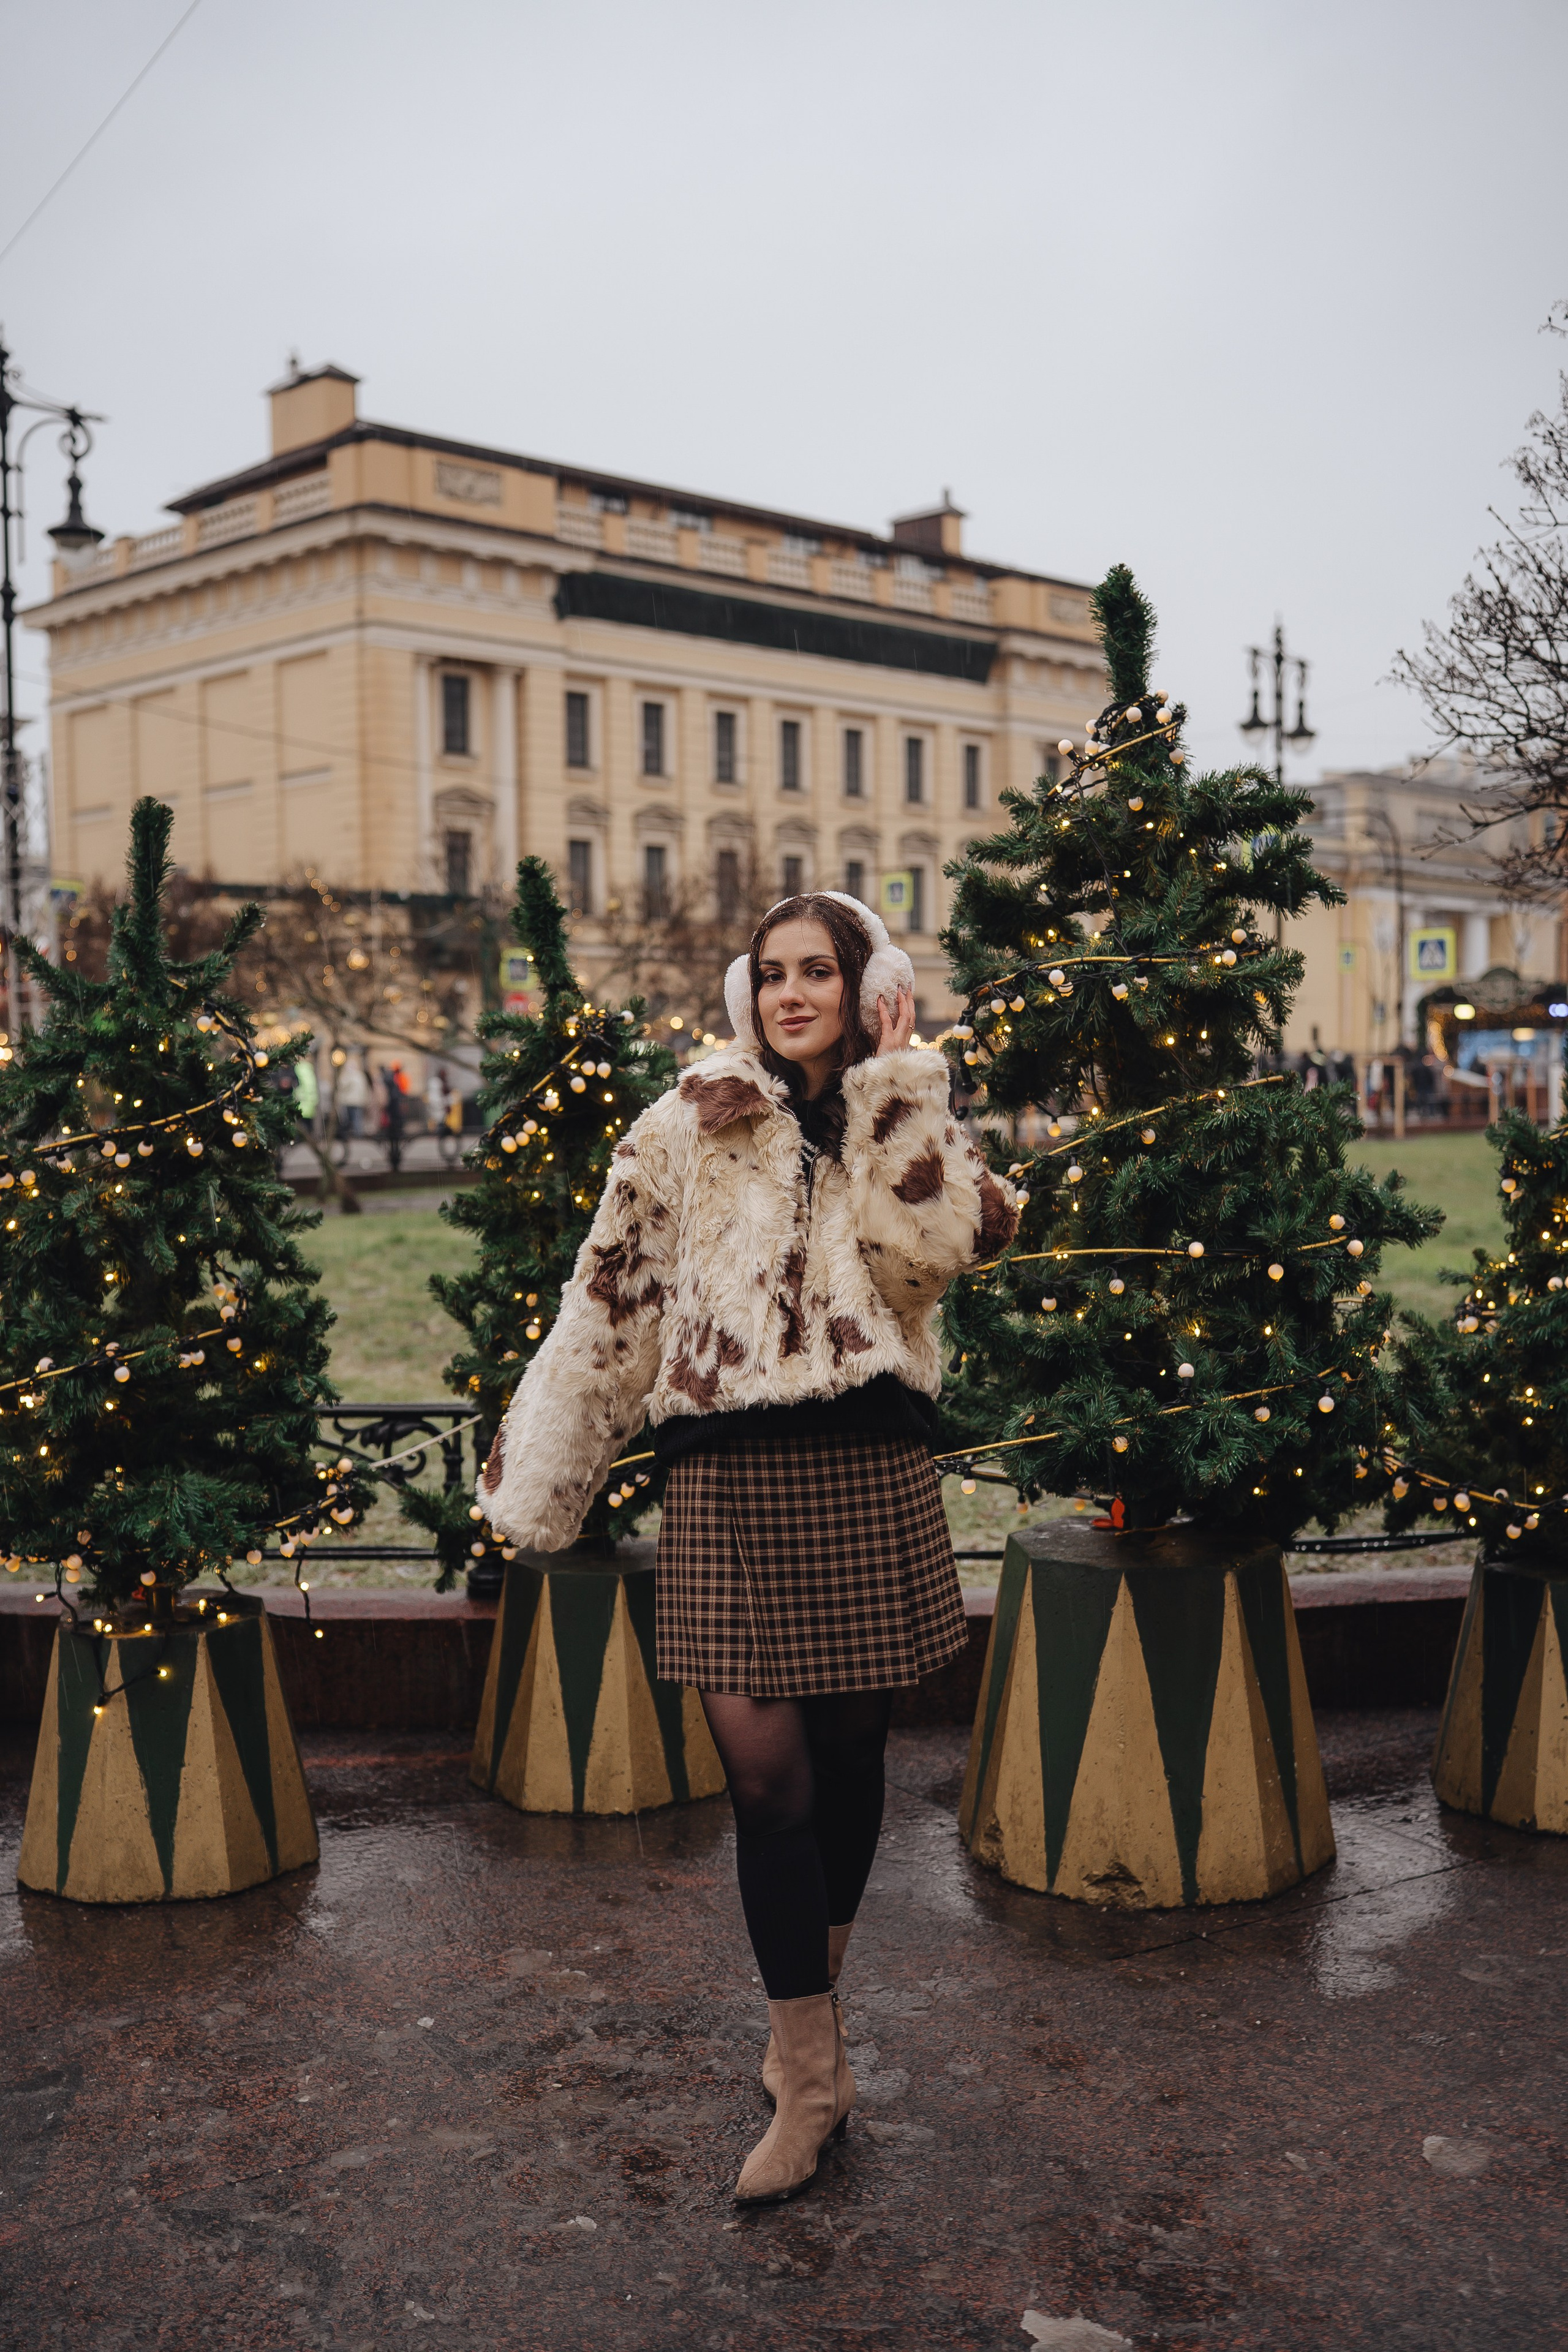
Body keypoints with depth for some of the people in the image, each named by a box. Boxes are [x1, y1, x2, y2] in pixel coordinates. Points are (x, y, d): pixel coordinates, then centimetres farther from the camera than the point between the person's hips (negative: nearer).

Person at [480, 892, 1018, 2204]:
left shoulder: (911, 1124, 8)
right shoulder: (689, 1127, 4)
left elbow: (932, 1251, -12)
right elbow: (609, 1304, 6)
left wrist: (891, 1087, -8)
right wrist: (537, 1478, 7)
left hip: (868, 1478, 2)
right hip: (731, 1481, -1)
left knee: (849, 1753, 11)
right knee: (765, 1771, -3)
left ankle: (814, 2001, 35)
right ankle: (811, 2077, 9)